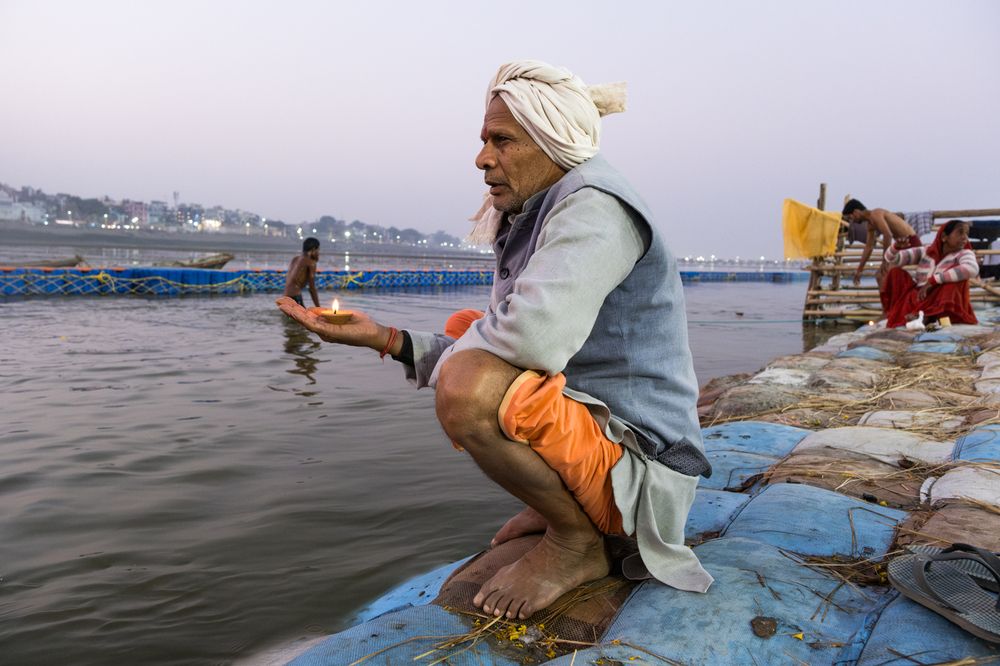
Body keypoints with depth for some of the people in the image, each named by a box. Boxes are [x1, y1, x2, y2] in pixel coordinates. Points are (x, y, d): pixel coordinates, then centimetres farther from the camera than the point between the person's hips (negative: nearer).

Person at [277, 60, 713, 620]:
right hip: (590, 422, 10)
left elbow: (532, 338, -35)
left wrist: (448, 363, -14)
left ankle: (577, 542, -5)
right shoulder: (535, 219, 11)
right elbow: (507, 346, 11)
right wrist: (386, 337, 0)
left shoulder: (595, 207, -18)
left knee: (469, 387, -32)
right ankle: (562, 504, 12)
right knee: (464, 331, 15)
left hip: (639, 464, -10)